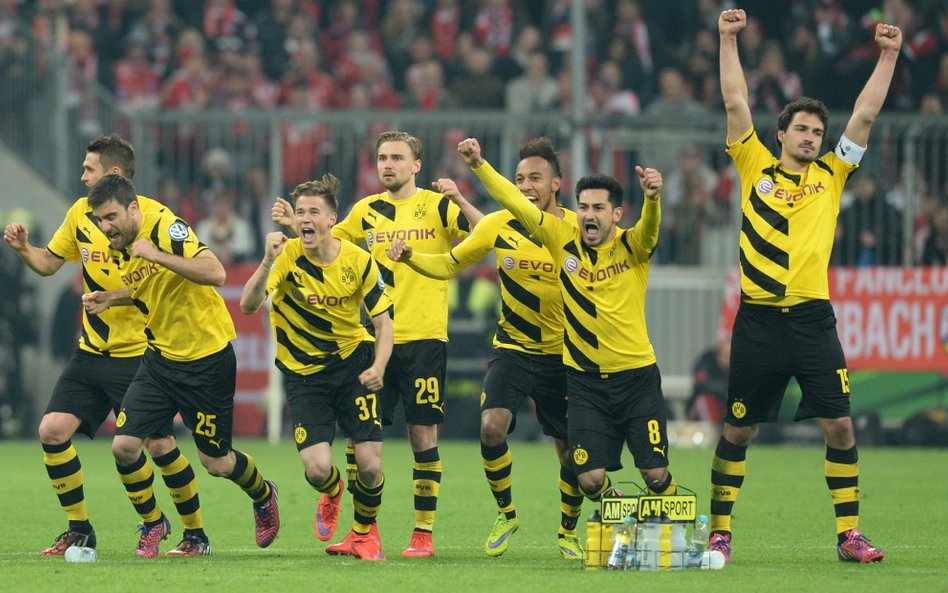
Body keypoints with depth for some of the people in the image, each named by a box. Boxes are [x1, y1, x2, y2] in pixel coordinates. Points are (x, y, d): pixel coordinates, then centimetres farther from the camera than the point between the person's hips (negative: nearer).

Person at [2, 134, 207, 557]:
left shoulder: (153, 217, -13)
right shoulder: (80, 213, 6)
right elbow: (48, 263, 19)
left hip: (141, 354, -6)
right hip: (92, 352, 6)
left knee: (159, 446, -6)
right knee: (52, 430, -5)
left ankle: (195, 532, 15)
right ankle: (79, 530, 7)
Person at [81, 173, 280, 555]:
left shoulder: (166, 229, -20)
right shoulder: (118, 250, 3)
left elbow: (215, 273, -33)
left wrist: (156, 255, -36)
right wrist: (110, 299, 4)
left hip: (208, 360, -7)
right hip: (160, 357, 7)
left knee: (216, 462, 5)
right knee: (124, 445, -8)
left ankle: (264, 497, 37)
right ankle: (153, 523, 15)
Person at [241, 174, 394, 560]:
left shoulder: (359, 261, -10)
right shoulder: (287, 257, -15)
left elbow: (383, 321, -3)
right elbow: (249, 305, -28)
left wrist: (378, 367, -20)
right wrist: (268, 262, -43)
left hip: (353, 365, 1)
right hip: (304, 373, -1)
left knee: (370, 466, -8)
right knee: (317, 468, -15)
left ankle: (365, 531, 25)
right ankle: (331, 492, 25)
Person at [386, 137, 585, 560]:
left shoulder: (578, 229, -8)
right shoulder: (499, 226, -5)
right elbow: (450, 264, 4)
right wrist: (410, 257, -12)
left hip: (562, 356, 0)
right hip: (512, 348, 0)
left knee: (571, 451, 2)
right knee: (491, 425, -22)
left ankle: (568, 533, 27)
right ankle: (505, 513, 2)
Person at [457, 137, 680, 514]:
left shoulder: (633, 246, -7)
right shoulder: (563, 240, -1)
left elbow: (650, 226, -29)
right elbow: (515, 202, -3)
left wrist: (652, 197, -51)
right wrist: (479, 165, -14)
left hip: (637, 375, -2)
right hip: (585, 379, 2)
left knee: (656, 475, -3)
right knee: (590, 479, -4)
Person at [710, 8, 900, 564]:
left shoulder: (831, 175, 11)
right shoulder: (756, 168, 8)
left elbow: (866, 114, 10)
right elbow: (736, 103, 4)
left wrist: (888, 55, 5)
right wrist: (729, 40, -1)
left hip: (813, 319, 1)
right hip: (759, 319, -1)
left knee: (840, 424, -5)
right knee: (738, 430, 3)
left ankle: (849, 534, 0)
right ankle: (720, 532, 12)